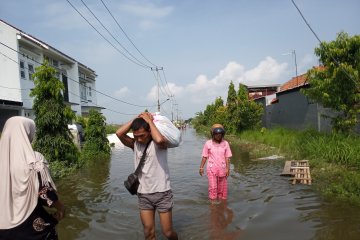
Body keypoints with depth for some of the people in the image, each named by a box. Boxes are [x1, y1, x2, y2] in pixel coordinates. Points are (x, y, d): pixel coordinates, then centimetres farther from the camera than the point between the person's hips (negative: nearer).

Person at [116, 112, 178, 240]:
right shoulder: (134, 144, 0)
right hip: (143, 194, 4)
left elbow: (159, 139, -36)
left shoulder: (160, 143, -11)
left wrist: (149, 120, -22)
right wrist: (136, 119, -11)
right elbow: (119, 133, -15)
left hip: (162, 193, -3)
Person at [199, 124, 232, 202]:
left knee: (222, 187, 10)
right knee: (213, 187, -4)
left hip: (222, 169, 2)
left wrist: (227, 168, -7)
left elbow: (227, 157, 0)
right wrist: (201, 167, 0)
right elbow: (204, 157, 1)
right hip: (211, 169, -2)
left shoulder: (225, 143, -2)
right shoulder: (208, 143, -5)